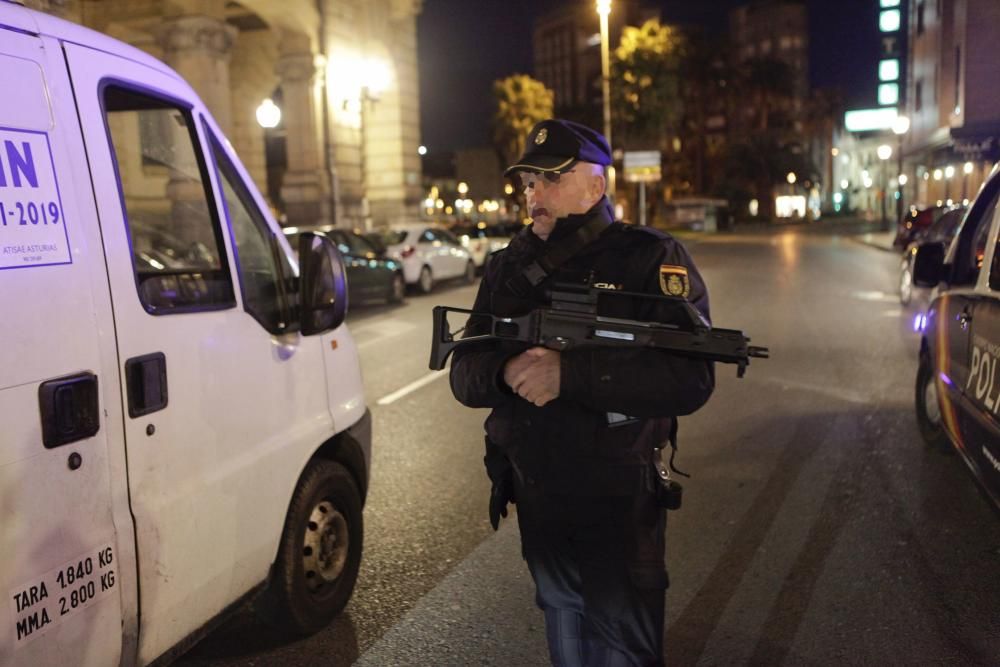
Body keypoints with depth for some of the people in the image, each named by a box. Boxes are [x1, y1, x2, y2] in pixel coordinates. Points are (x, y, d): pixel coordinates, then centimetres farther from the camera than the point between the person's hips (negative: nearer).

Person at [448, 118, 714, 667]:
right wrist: (505, 371, -22)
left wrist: (569, 373, -32)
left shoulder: (650, 260, -12)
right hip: (537, 504, 5)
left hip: (619, 507, -5)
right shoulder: (509, 268, 4)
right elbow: (464, 374, 1)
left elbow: (691, 380, -24)